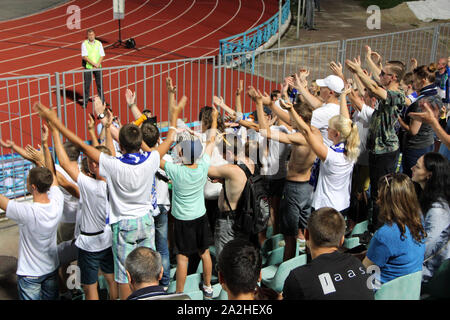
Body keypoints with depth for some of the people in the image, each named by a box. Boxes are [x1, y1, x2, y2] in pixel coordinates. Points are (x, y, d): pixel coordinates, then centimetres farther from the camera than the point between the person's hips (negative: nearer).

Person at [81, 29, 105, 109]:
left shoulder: (99, 43, 5)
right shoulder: (84, 44, -3)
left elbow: (102, 56, 2)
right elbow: (84, 56, -10)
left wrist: (97, 65, -11)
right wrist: (94, 64, -15)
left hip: (98, 67, 2)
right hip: (88, 67, -2)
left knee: (100, 84, 7)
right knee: (87, 85, -1)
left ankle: (102, 101, 18)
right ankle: (85, 102, 7)